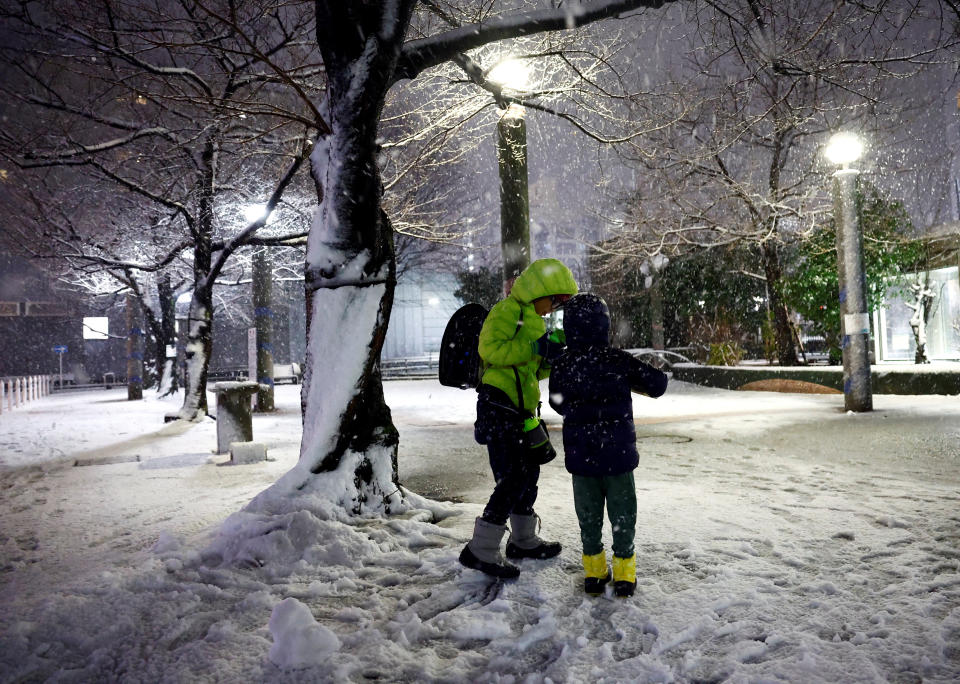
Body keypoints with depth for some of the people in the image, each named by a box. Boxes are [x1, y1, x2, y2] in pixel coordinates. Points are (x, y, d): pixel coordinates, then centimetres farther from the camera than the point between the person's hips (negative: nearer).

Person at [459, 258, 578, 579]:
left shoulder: (531, 318, 22)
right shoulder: (505, 311, -9)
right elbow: (490, 349, -25)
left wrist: (551, 358, 6)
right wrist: (535, 348, -27)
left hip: (521, 411, 10)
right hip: (499, 406, -10)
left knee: (528, 472, 17)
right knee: (512, 479, -12)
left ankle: (524, 541, 33)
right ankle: (480, 550, -5)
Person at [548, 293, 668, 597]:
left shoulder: (561, 366, -6)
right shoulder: (618, 360, -13)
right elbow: (658, 383, -6)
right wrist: (635, 381, 13)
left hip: (580, 456, 2)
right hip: (618, 453, -2)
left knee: (588, 515, 16)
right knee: (622, 513, 13)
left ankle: (594, 572, 24)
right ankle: (624, 575, 22)